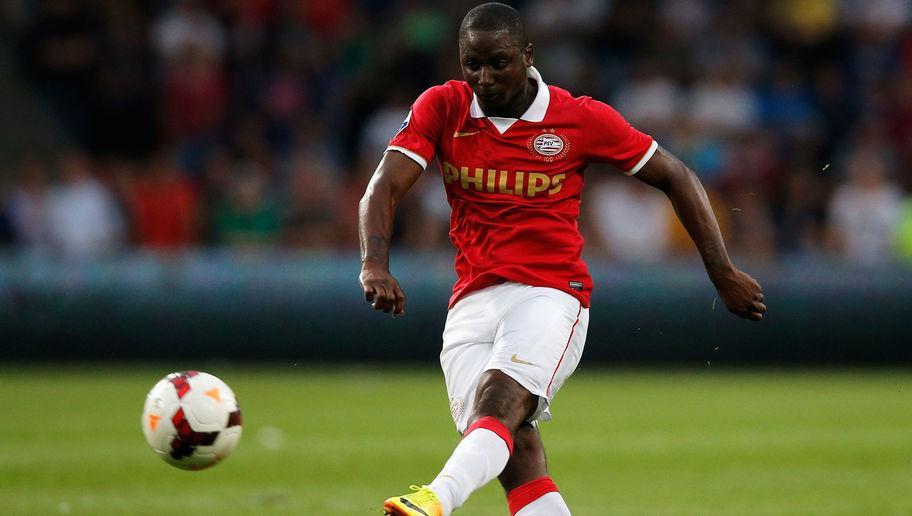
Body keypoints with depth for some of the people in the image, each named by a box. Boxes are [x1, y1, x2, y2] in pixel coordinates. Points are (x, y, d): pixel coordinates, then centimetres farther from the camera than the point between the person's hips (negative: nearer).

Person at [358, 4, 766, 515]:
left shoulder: (580, 118, -1)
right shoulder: (441, 108, 4)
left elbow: (675, 177, 8)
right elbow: (386, 187, -5)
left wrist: (723, 273, 7)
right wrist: (375, 265, -25)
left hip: (551, 292, -4)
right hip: (472, 302, 4)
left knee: (499, 400, -31)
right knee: (515, 455, -15)